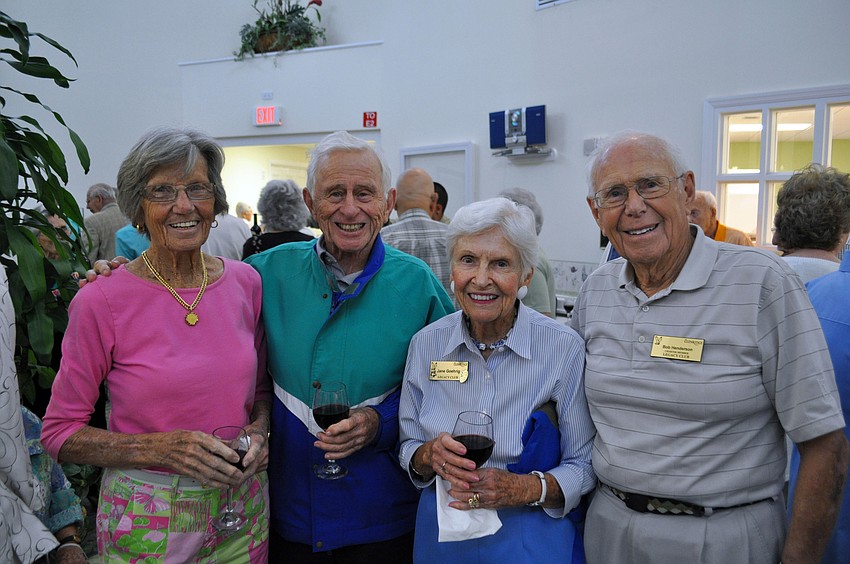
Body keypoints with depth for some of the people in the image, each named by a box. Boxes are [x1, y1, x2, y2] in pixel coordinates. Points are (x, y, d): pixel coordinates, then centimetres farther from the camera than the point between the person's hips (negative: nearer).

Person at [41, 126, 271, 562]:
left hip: (243, 506, 4)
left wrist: (258, 431, -10)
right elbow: (59, 432, -7)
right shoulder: (101, 301, -14)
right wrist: (162, 449, -20)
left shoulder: (245, 282, -3)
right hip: (147, 522, -3)